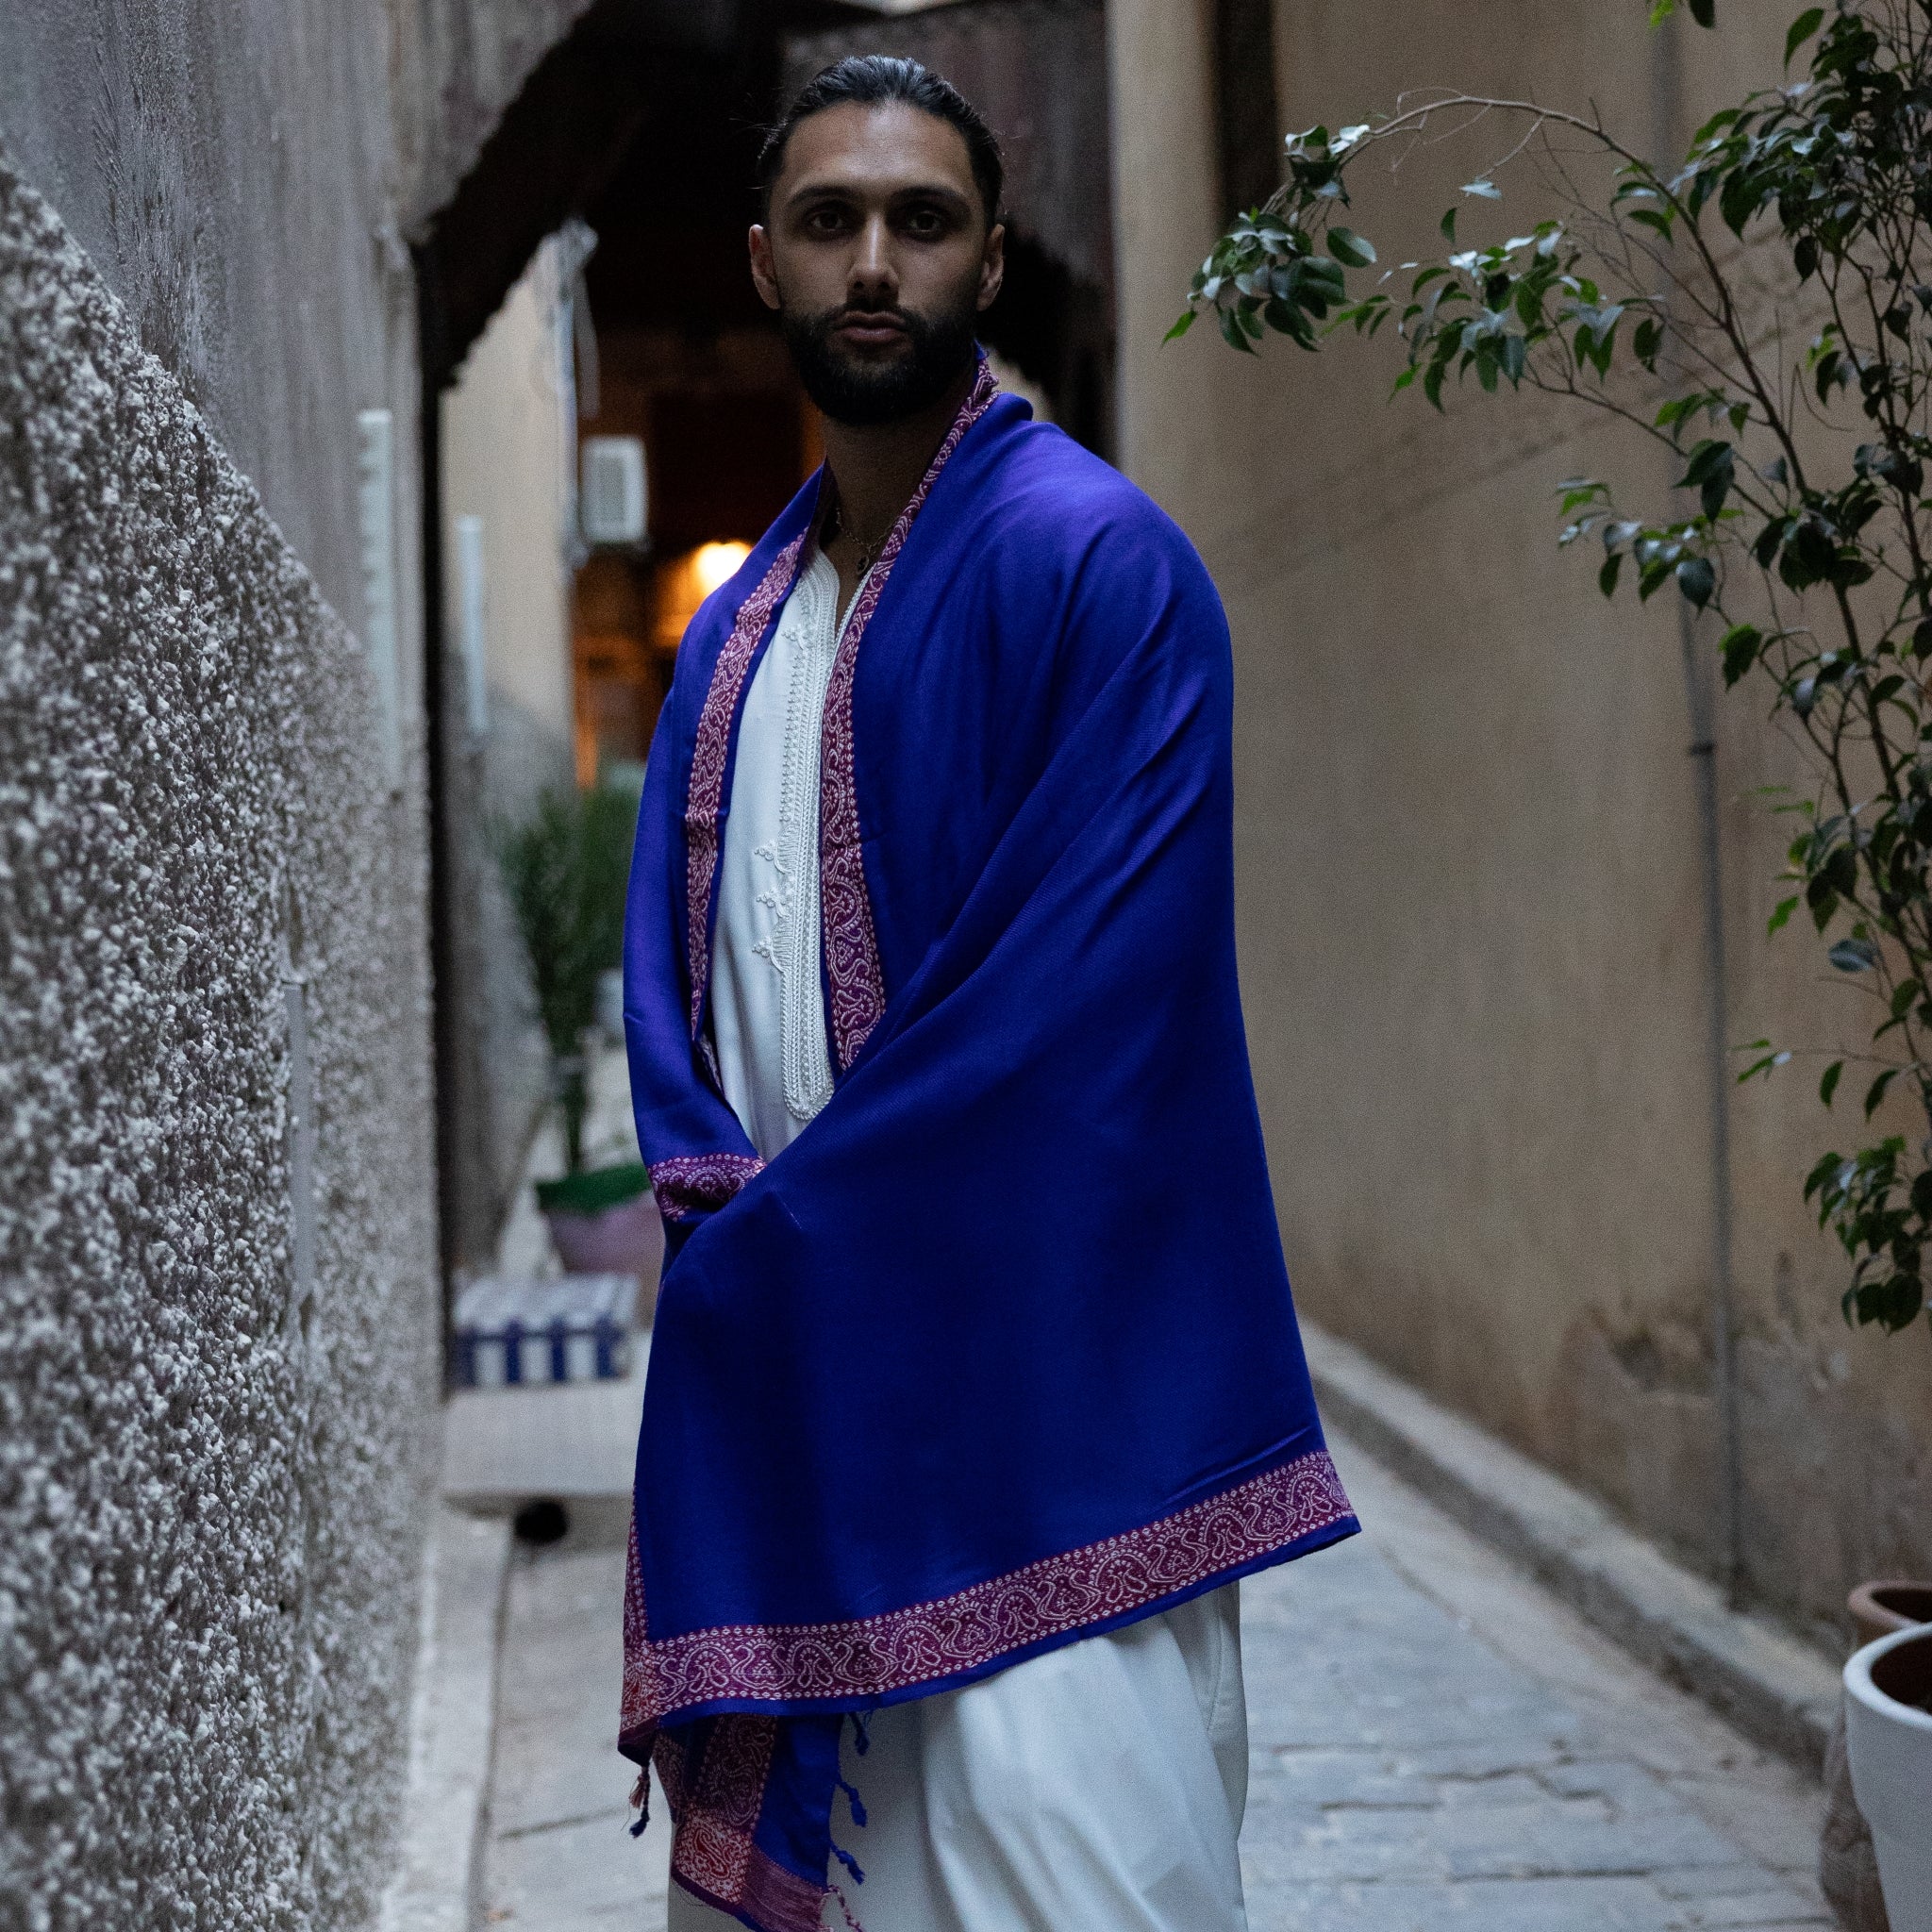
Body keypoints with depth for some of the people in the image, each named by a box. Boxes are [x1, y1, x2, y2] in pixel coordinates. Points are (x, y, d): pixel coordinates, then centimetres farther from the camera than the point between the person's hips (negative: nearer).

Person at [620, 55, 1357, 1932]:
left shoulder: (1091, 559, -8)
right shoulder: (735, 624, 16)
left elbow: (1072, 990, -16)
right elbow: (666, 953, 14)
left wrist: (774, 1234, -13)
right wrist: (715, 1188, -6)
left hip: (1029, 1383, -7)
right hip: (769, 1378, 7)